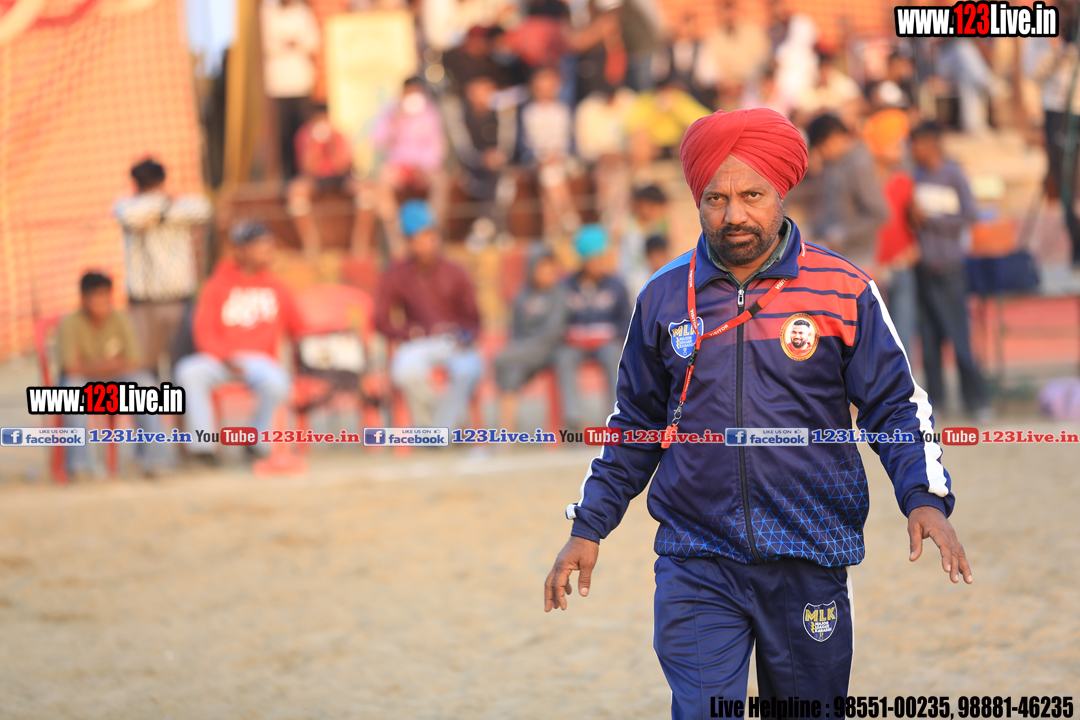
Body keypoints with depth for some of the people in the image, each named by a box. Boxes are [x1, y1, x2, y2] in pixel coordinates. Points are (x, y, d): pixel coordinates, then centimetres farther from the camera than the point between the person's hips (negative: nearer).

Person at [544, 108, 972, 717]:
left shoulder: (843, 291, 0)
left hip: (808, 563, 0)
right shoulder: (665, 298, 6)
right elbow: (635, 424, 17)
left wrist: (925, 499, -14)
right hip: (696, 563, 1)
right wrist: (589, 528, 12)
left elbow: (895, 405, 2)